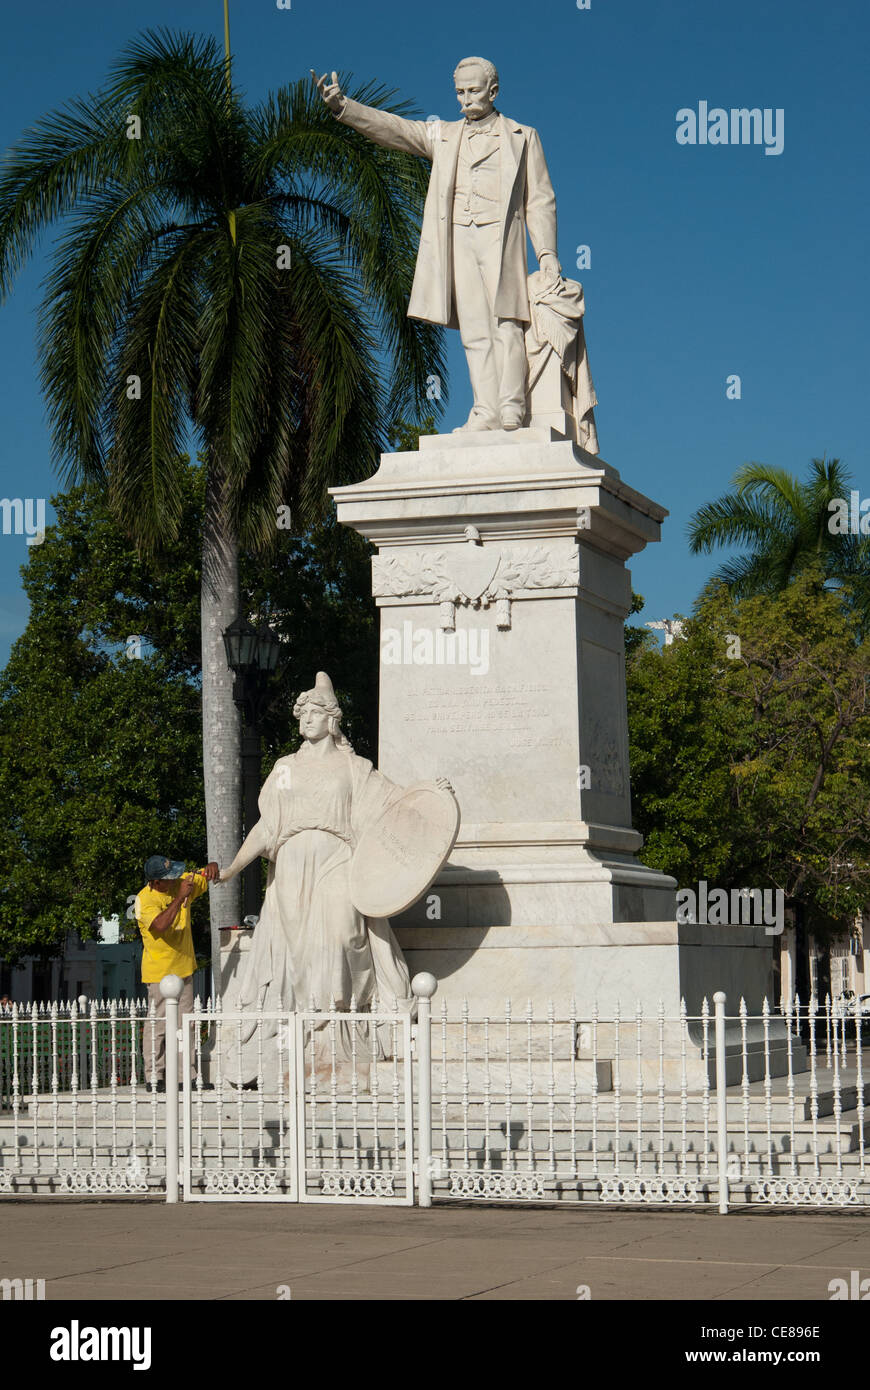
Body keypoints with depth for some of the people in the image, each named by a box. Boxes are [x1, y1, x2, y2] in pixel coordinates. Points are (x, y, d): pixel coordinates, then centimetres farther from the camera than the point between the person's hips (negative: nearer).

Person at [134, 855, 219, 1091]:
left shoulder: (182, 882, 1)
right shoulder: (145, 900, -19)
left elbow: (206, 877, 12)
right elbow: (160, 925, -34)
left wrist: (211, 868, -13)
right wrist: (179, 898, -35)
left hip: (184, 967, 7)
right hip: (160, 972, -7)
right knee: (159, 1025, -6)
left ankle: (190, 1075, 14)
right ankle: (155, 1078, 0)